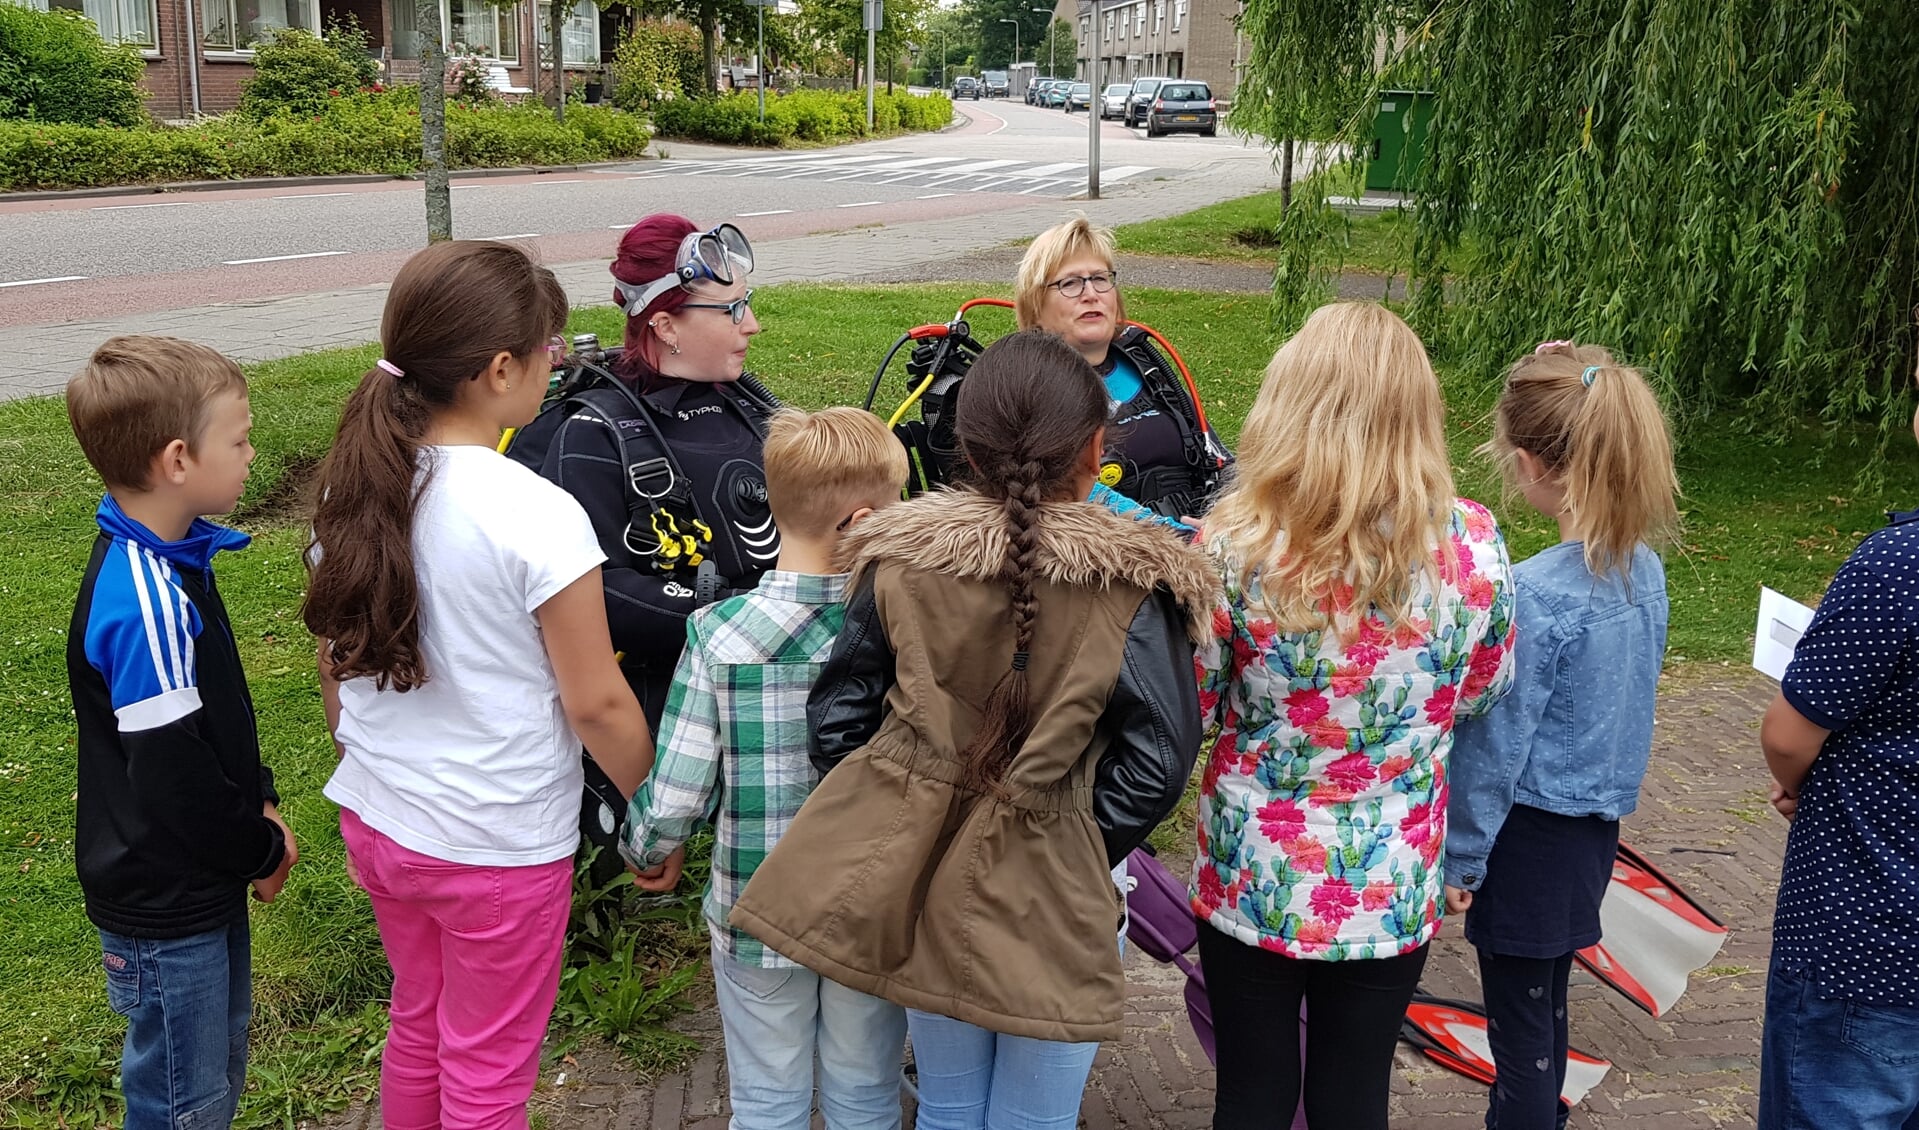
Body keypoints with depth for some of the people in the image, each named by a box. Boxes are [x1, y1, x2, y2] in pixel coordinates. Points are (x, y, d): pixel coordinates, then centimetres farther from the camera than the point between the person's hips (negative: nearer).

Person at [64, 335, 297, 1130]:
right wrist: (262, 848, -13)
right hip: (164, 911, -9)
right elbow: (172, 773, -28)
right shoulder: (147, 604, -30)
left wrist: (257, 801, 4)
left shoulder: (166, 560, 1)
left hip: (202, 880, 9)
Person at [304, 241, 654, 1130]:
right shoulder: (539, 516, -23)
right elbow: (596, 703, -18)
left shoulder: (353, 495, -4)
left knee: (416, 1028, 27)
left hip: (376, 822, 6)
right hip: (500, 850, -6)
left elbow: (336, 669, 6)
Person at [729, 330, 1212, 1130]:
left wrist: (897, 831, 10)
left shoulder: (900, 562, -6)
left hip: (925, 885, 3)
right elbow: (1156, 760, -13)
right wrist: (1082, 847, 1)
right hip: (1051, 904, -3)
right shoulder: (1134, 585, -14)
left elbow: (837, 719, -2)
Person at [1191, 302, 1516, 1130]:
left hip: (1255, 877, -1)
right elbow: (1478, 694, 3)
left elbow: (1193, 708, -8)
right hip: (1391, 888, 2)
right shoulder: (1473, 544, -13)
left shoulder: (1234, 546, -19)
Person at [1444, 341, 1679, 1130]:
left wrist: (1459, 856, -8)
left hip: (1531, 832, -7)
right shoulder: (1644, 567, -3)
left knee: (1521, 1029, 8)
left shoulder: (1535, 594, -26)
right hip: (1599, 824, 7)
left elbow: (1495, 745, -19)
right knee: (1546, 1007, 24)